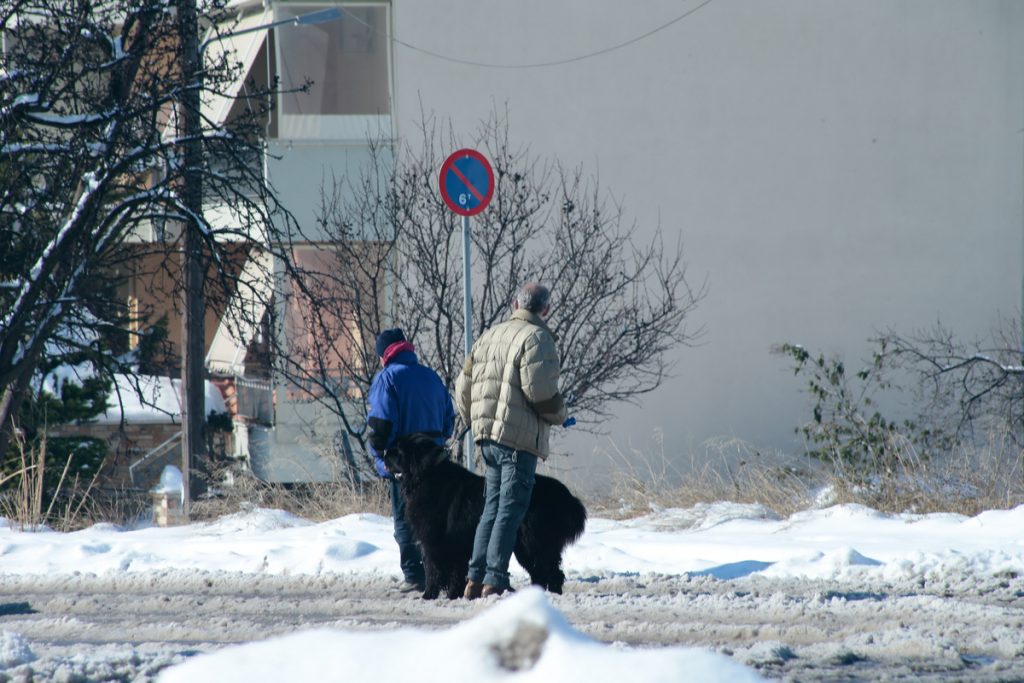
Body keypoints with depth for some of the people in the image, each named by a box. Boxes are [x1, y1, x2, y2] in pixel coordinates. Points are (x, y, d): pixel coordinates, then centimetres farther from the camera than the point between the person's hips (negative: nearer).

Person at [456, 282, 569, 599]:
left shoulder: (489, 337, 17)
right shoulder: (537, 338, -8)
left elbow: (463, 386, 18)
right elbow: (540, 390, -18)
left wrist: (475, 422, 29)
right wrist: (559, 415, 1)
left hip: (486, 434, 8)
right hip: (519, 437, -8)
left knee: (493, 507, 14)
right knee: (511, 509, -6)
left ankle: (475, 579, 10)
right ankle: (494, 581, -10)